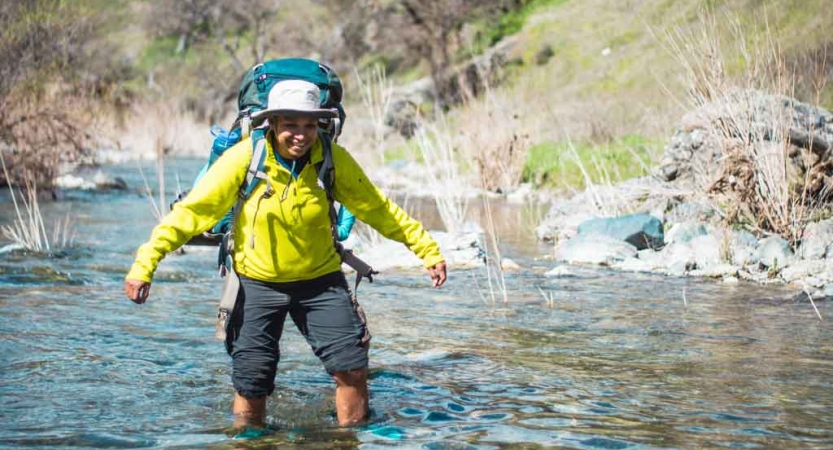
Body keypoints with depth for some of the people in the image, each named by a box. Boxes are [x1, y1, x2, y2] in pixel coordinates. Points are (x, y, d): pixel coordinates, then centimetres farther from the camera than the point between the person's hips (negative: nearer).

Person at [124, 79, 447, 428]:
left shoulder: (334, 160, -12)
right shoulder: (244, 158, -18)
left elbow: (378, 209, -1)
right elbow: (192, 210, -17)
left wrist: (428, 251, 0)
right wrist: (144, 263, -23)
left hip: (320, 279, 1)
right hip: (258, 282, -1)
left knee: (353, 368, -5)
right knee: (250, 384, 3)